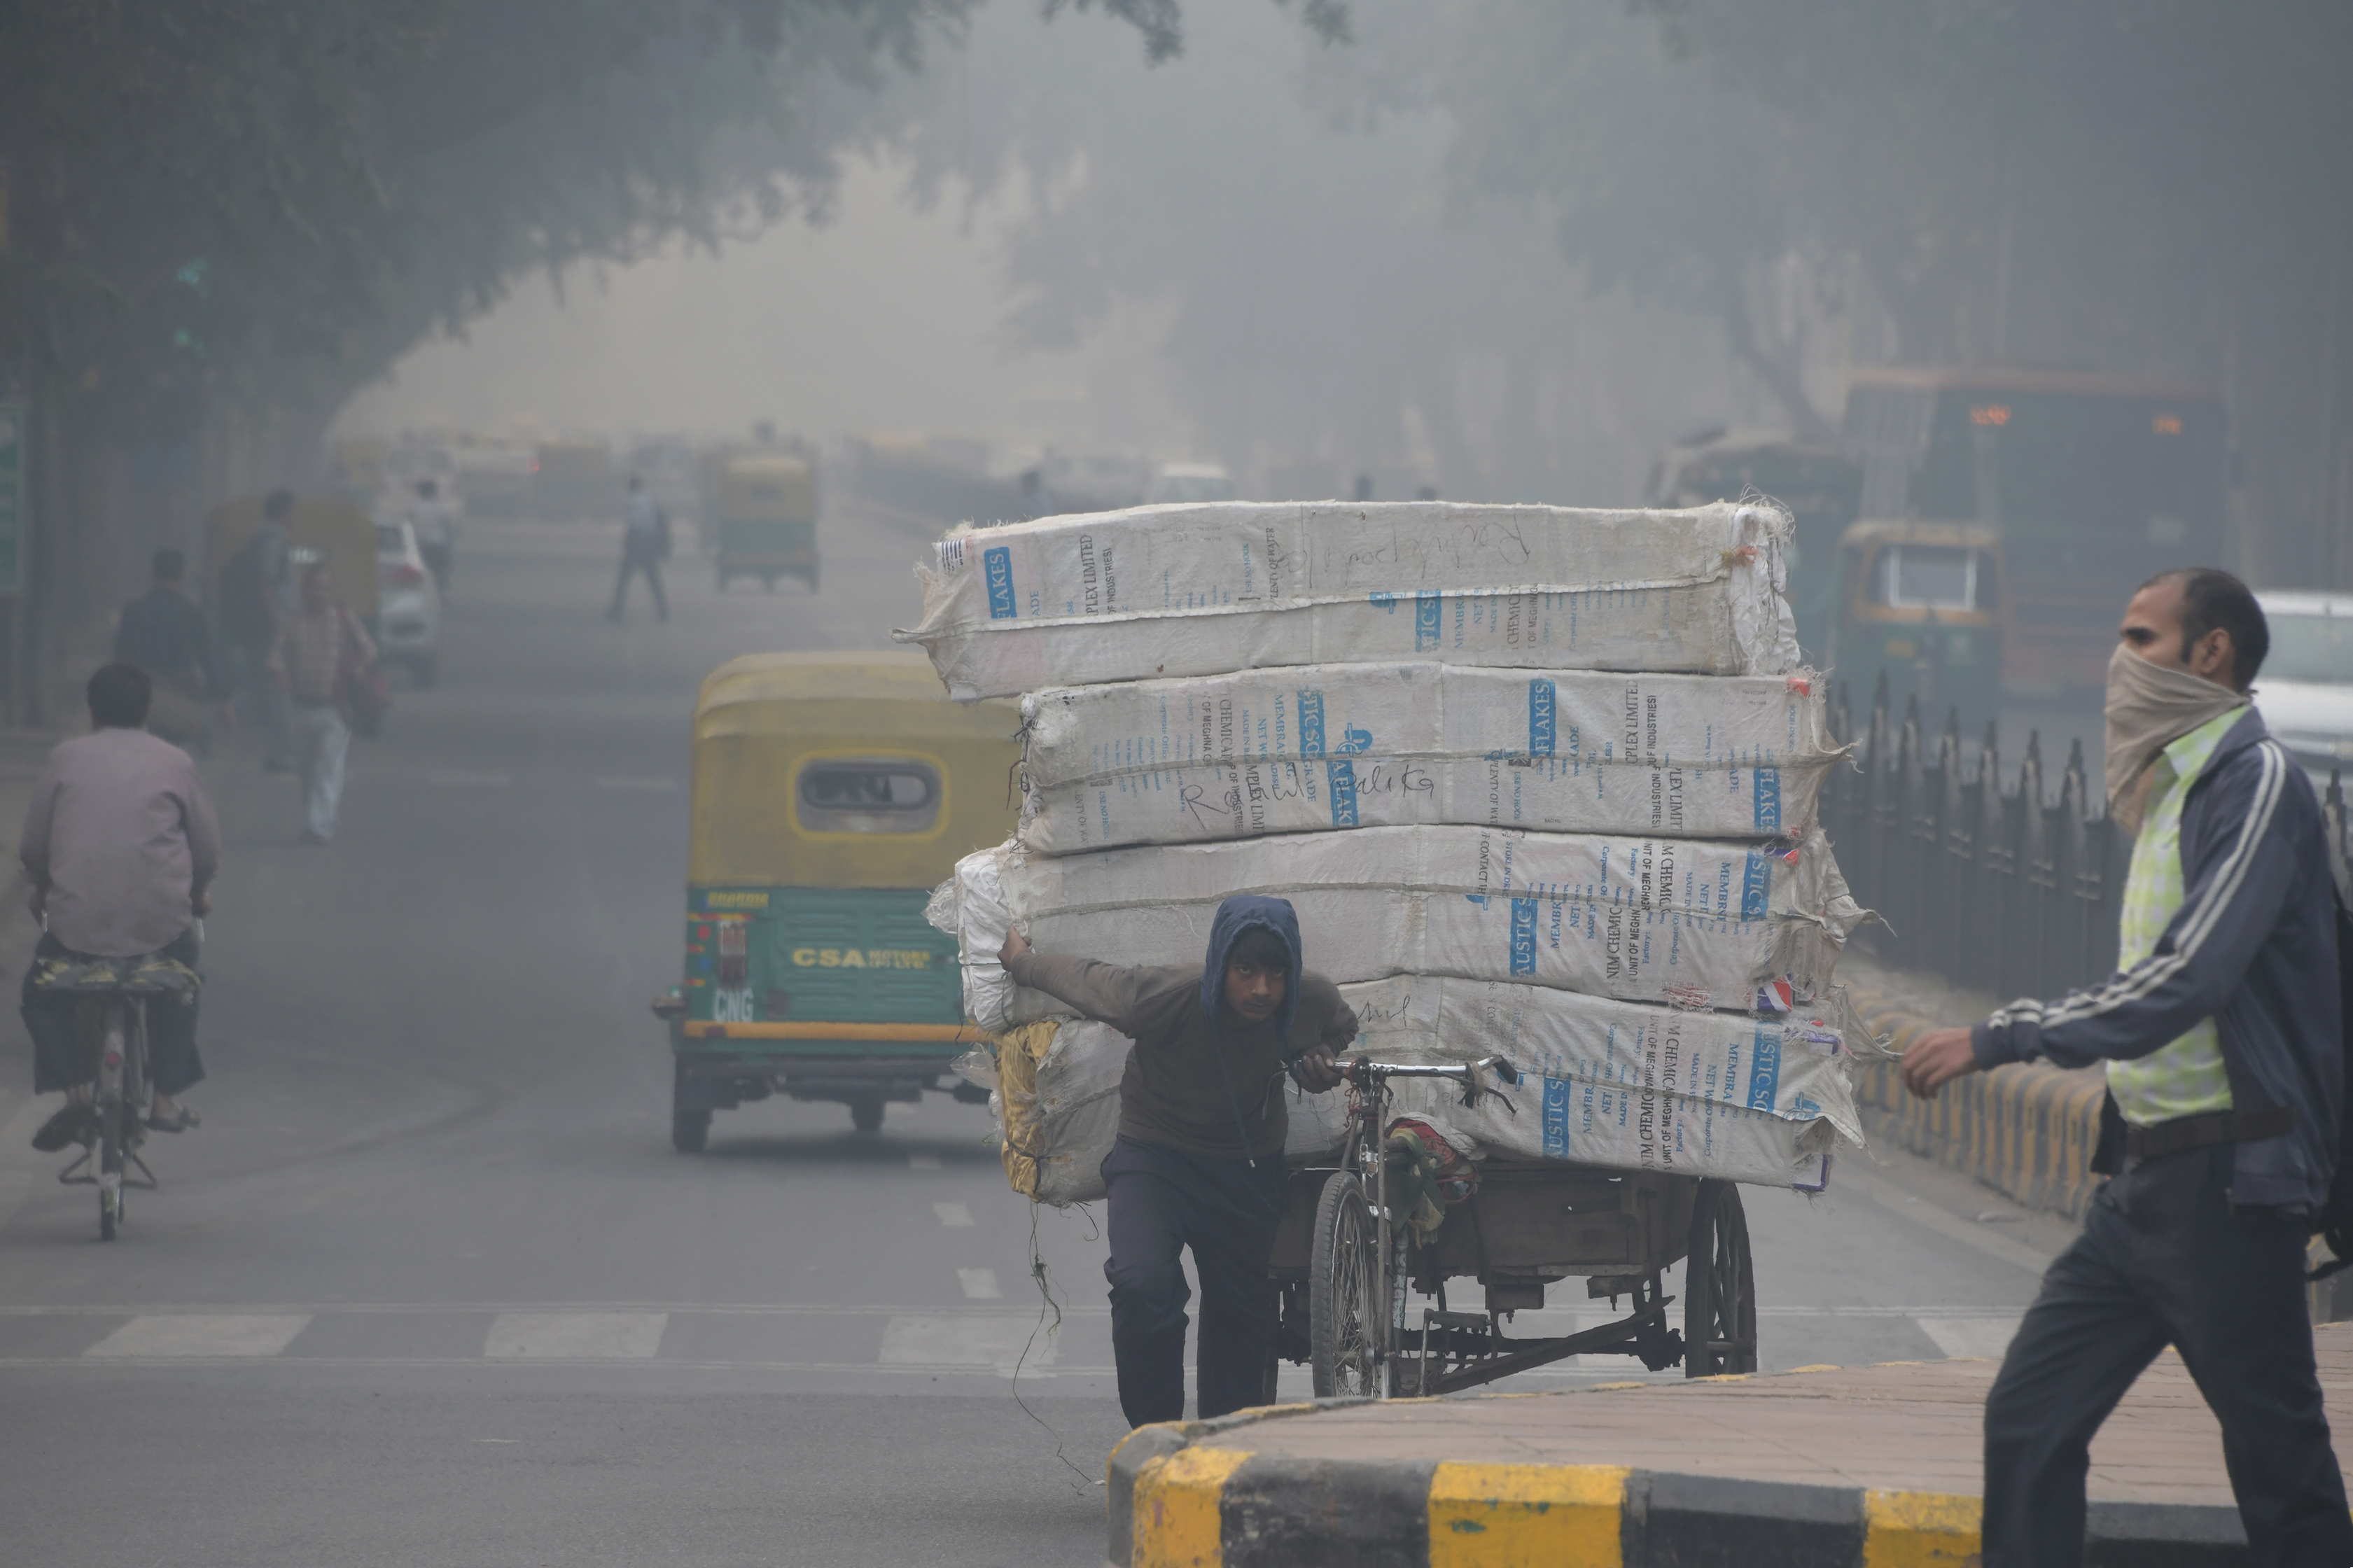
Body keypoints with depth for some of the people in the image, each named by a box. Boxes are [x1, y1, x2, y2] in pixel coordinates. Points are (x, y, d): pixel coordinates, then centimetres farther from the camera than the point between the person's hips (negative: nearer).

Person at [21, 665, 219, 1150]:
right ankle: (167, 1098, 30)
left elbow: (32, 846, 7)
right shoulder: (175, 763, 6)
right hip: (161, 921, 1)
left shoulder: (67, 758, 5)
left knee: (41, 997, 27)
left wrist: (42, 889, 28)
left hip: (77, 921, -1)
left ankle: (75, 1090, 8)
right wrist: (199, 892, 30)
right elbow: (208, 850, 8)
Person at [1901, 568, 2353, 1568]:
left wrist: (1997, 1042, -20)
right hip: (2146, 1178, 9)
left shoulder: (2254, 782, -13)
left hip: (2227, 1182, -9)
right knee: (2028, 1421, 3)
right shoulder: (2172, 789, 17)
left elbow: (2184, 983, -22)